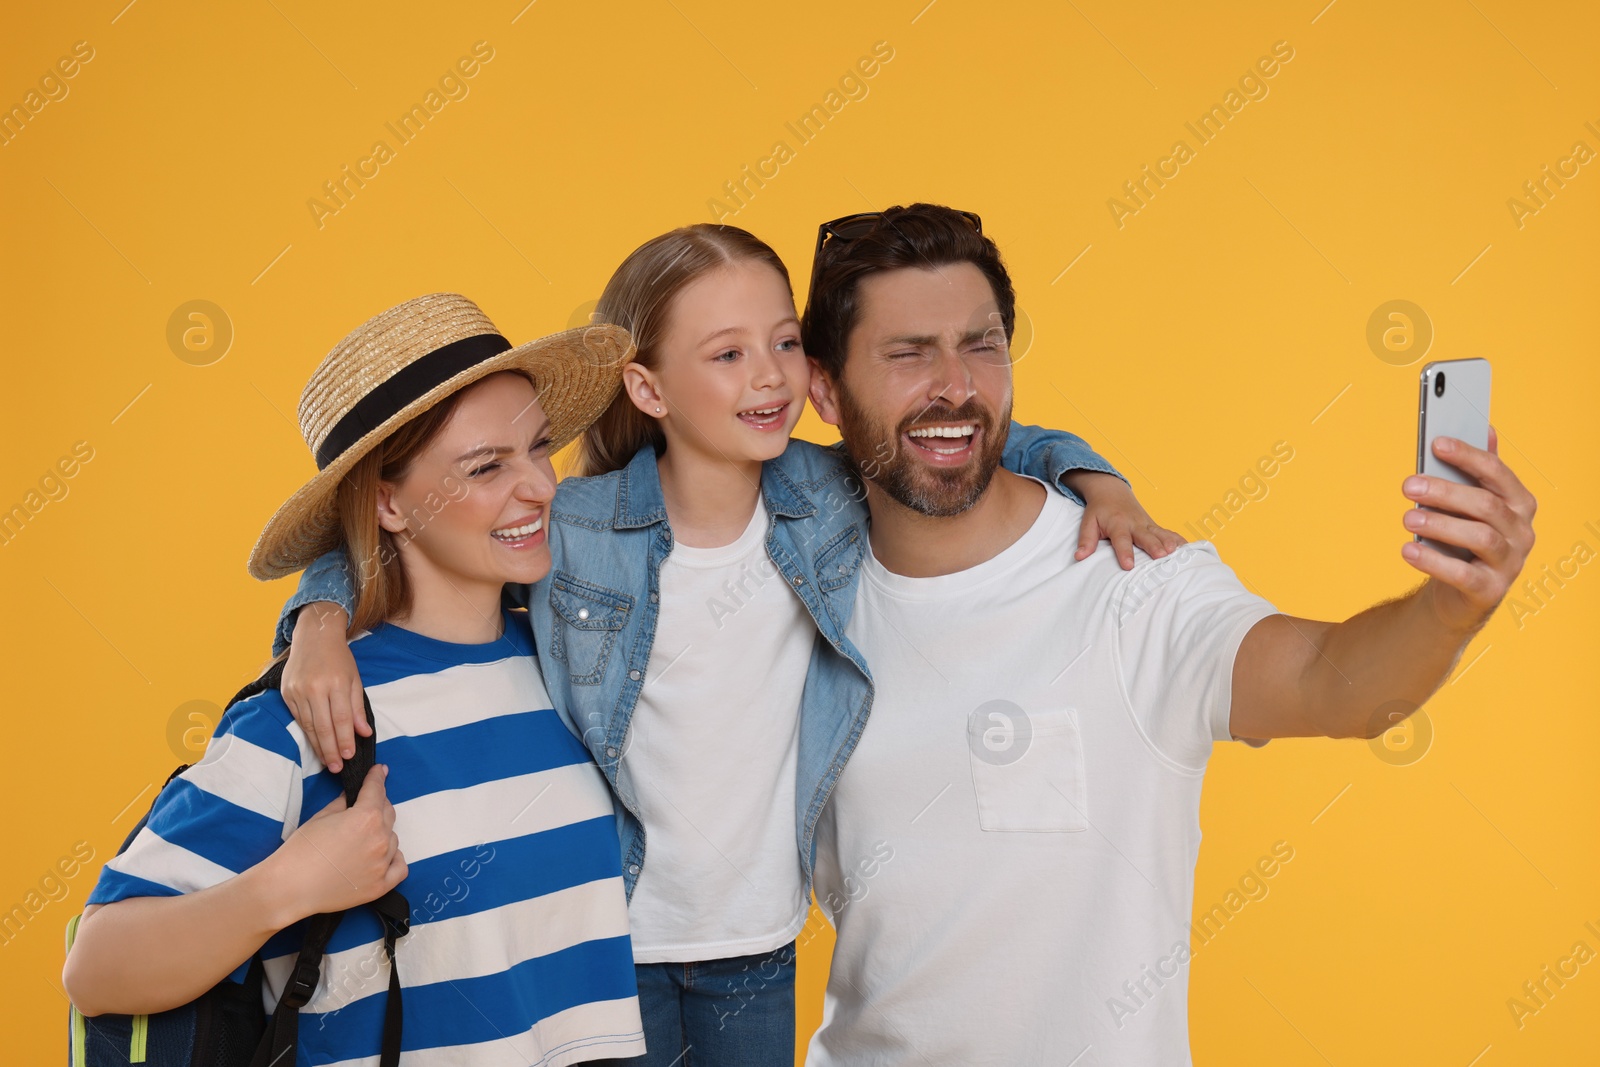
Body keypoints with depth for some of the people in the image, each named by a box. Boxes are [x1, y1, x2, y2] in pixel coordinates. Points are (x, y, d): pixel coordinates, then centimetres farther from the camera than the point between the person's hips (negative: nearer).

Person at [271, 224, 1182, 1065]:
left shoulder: (838, 496, -10)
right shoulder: (563, 526, -17)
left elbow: (983, 442, 6)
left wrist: (1093, 479, -11)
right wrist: (322, 623, -21)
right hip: (608, 946, -2)